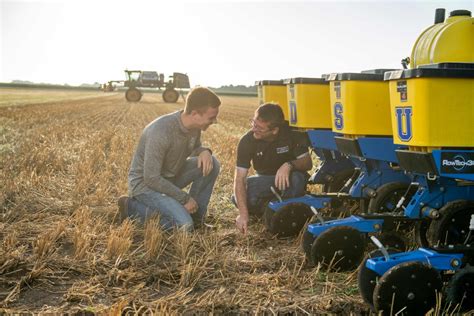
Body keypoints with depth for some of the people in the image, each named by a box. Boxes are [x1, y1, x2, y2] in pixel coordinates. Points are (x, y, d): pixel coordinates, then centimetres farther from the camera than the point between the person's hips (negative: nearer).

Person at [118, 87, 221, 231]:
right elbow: (151, 178, -28)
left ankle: (195, 216, 2)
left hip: (170, 177, 8)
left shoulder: (194, 126, -9)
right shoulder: (160, 132, -33)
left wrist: (204, 151, -14)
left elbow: (195, 148, 13)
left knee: (211, 164, -10)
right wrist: (185, 198, -20)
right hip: (145, 183, -8)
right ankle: (133, 208, -4)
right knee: (184, 226, -23)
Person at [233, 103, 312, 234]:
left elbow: (307, 162, -18)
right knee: (238, 198, -28)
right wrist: (243, 214, -35)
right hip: (264, 181, 1)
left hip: (288, 176, -1)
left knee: (297, 178, -38)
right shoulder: (247, 141, -21)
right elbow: (239, 178, -25)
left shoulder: (291, 133, -22)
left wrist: (289, 165, -42)